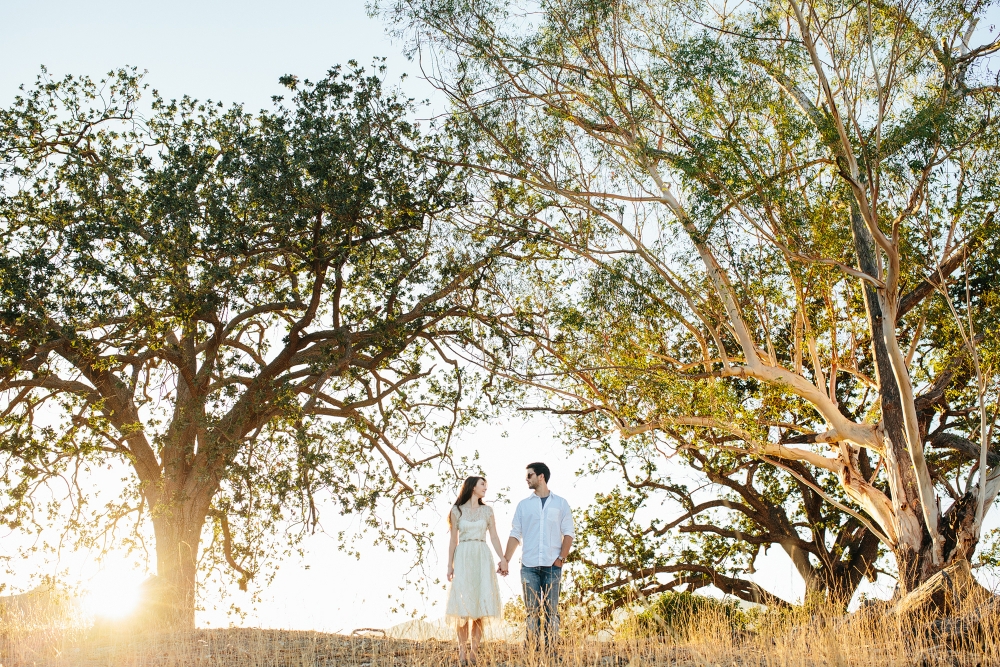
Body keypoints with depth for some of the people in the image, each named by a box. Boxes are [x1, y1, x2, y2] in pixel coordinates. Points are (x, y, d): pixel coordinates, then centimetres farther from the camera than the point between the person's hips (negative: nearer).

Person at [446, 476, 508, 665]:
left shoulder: (487, 510, 10)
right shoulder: (457, 511, 5)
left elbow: (494, 537, 6)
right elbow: (453, 540, 5)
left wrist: (502, 558, -7)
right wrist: (450, 565, 0)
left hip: (482, 558, 2)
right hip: (463, 558, -2)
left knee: (480, 603, -2)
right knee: (463, 605, -4)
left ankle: (475, 649, 3)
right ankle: (462, 651, -1)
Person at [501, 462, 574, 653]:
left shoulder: (560, 504, 9)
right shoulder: (523, 505, 12)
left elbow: (568, 534, 6)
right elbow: (515, 535, 9)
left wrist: (561, 558, -6)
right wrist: (505, 560, -1)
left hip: (552, 566, -1)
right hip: (529, 566, 1)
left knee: (551, 611, 0)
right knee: (532, 611, 1)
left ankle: (551, 650, 3)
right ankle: (532, 651, 3)